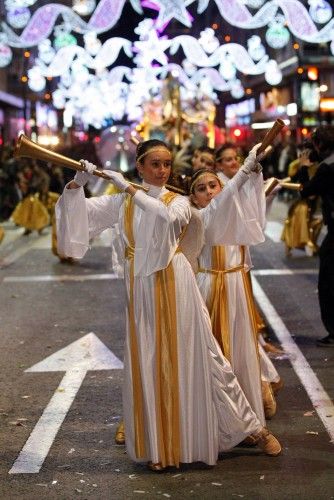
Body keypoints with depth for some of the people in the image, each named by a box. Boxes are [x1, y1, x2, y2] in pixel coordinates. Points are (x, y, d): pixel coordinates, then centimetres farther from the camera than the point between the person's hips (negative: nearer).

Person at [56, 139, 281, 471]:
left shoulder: (178, 201, 3)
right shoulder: (122, 203, 9)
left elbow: (168, 215, -20)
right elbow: (81, 209, 6)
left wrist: (129, 188, -16)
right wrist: (77, 183, -11)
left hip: (175, 285, -2)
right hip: (142, 290, 2)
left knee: (199, 357, 1)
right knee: (148, 365, 4)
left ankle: (252, 427, 14)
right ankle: (158, 447, 17)